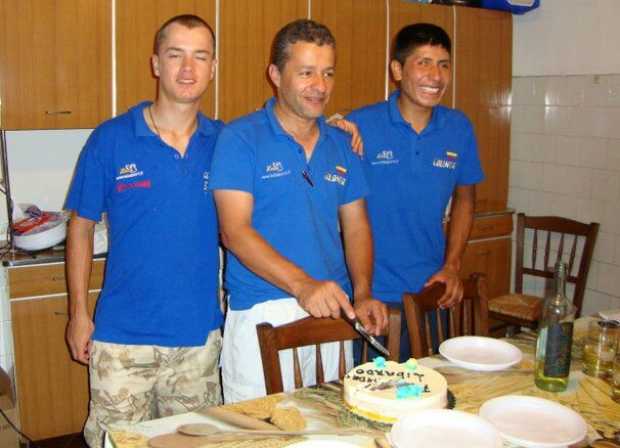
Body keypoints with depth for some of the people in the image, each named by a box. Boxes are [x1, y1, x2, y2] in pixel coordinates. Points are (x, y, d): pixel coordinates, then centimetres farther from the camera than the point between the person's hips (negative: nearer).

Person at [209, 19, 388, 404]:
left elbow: (356, 226, 11)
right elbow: (235, 232, -15)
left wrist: (363, 294, -5)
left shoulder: (341, 144, 9)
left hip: (331, 311, 5)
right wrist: (302, 284, -26)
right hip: (261, 314, -4)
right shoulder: (240, 138, -7)